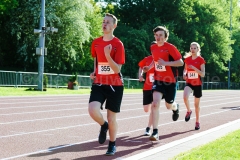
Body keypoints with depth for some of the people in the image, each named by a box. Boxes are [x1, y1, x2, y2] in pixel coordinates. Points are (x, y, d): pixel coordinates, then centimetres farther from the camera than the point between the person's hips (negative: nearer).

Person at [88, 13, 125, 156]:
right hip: (99, 83, 3)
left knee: (112, 117, 5)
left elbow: (117, 69, -17)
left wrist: (108, 55, -30)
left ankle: (112, 145, 28)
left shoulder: (118, 44, -12)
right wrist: (95, 72, 8)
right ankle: (103, 125, 12)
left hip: (115, 85, -3)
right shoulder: (96, 42, 2)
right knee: (92, 109, -22)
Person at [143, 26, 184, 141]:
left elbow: (180, 62, -15)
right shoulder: (153, 48, 3)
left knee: (169, 105, 11)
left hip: (170, 81, -3)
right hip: (158, 80, 3)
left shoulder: (170, 47, -14)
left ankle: (176, 108, 53)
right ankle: (155, 132, -15)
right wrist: (149, 67, 4)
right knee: (155, 103, -17)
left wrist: (165, 63, -26)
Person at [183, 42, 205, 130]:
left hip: (197, 84, -2)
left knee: (196, 104, 9)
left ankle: (197, 121, 26)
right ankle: (189, 111, 0)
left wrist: (194, 68, -25)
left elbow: (203, 74, -11)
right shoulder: (187, 59, 2)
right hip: (189, 83, 2)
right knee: (185, 97, -29)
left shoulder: (201, 60, -7)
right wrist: (184, 74, -6)